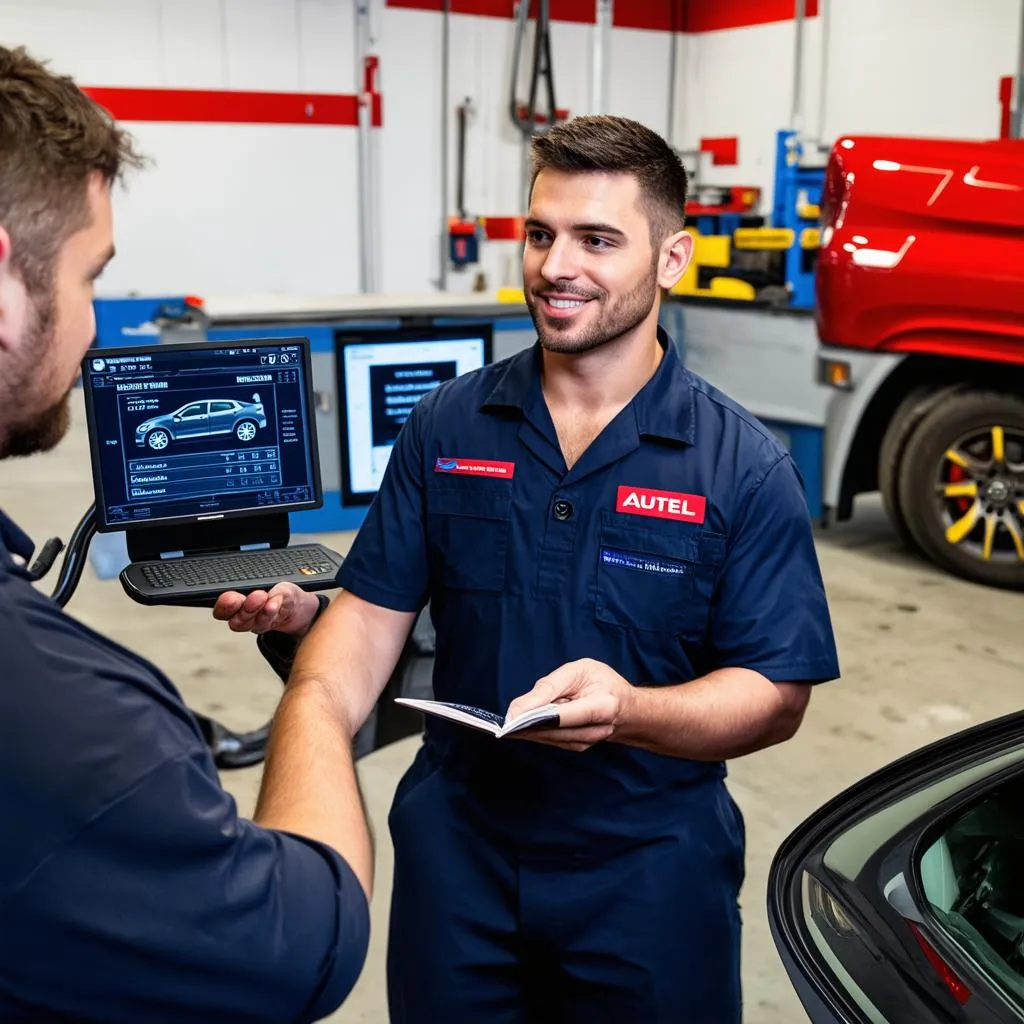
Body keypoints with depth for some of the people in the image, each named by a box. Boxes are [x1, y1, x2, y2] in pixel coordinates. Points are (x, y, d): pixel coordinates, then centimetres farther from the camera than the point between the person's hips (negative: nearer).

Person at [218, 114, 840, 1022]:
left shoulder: (745, 466, -10)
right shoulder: (446, 425, -1)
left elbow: (778, 698, -11)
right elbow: (375, 610, -3)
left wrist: (626, 711, -30)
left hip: (651, 869, -2)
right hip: (455, 843, 3)